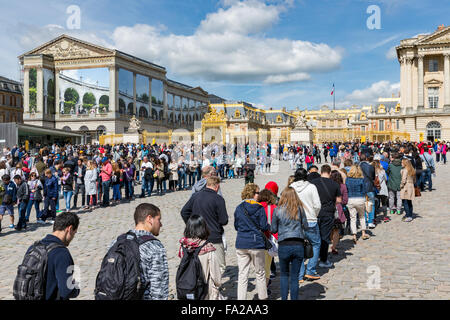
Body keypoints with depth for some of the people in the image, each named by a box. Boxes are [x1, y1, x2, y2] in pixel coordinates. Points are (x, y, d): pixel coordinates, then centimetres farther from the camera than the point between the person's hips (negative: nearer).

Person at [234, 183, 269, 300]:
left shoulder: (238, 208, 4)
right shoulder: (259, 208, -8)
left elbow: (236, 226, 11)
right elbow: (264, 226, -7)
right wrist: (269, 227, 14)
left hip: (241, 244, 3)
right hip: (256, 244, -3)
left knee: (242, 274, 6)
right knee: (260, 273, 12)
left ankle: (241, 298, 5)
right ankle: (262, 296, 21)